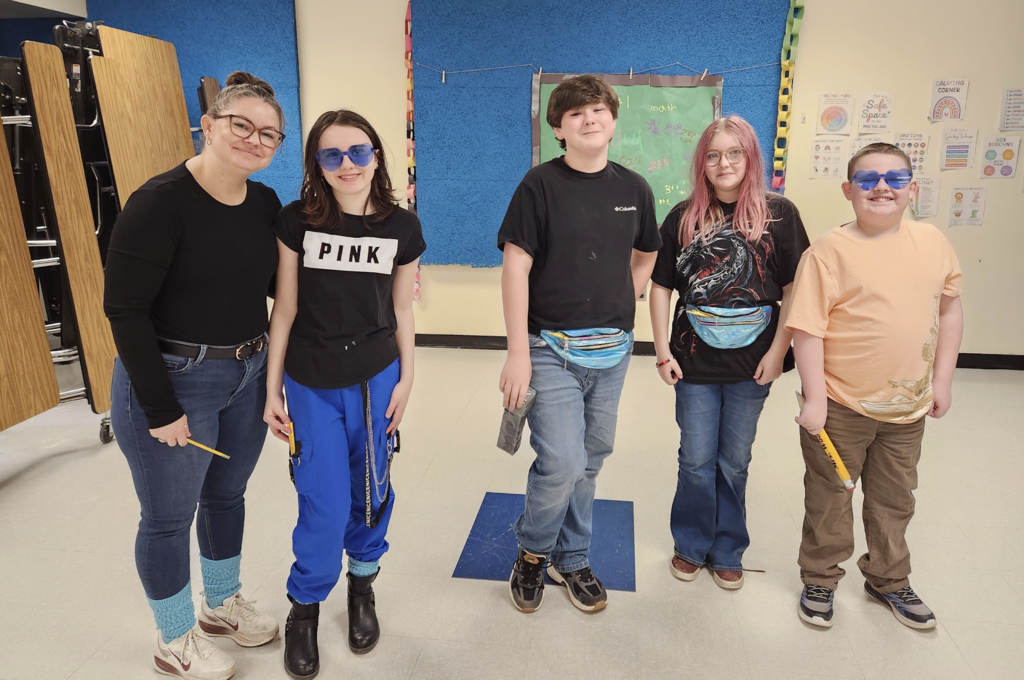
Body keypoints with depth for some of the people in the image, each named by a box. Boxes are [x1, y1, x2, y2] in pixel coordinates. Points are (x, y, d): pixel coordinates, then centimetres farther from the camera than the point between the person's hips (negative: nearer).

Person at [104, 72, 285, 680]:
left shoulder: (266, 204, 2)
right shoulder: (161, 202, -18)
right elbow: (125, 308, -19)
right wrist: (161, 408, -18)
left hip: (247, 375, 7)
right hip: (173, 381, -6)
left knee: (227, 495, 23)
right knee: (170, 517, 11)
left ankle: (222, 605, 47)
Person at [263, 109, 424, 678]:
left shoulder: (402, 227, -5)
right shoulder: (296, 221, -8)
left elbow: (402, 310, 4)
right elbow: (285, 309, -3)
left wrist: (406, 380, 4)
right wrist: (272, 390, -1)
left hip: (376, 379, 2)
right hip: (311, 385, -1)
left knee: (371, 491, 12)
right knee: (325, 503, 1)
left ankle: (363, 585, 40)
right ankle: (305, 607, 28)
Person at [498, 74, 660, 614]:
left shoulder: (633, 188, 6)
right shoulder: (541, 184, -7)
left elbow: (646, 256, 20)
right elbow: (515, 268, -10)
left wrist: (620, 308, 9)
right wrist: (518, 352, -14)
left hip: (611, 352, 5)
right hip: (552, 349, -4)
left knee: (590, 462, 14)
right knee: (561, 463, -11)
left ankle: (571, 560, 34)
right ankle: (532, 552, 19)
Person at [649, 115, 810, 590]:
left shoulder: (779, 214, -2)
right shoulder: (683, 217, 0)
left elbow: (793, 289, -3)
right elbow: (661, 287, 2)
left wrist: (777, 351, -9)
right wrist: (663, 351, -3)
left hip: (751, 364, 0)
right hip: (695, 362, 1)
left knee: (734, 462, 13)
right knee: (697, 460, 9)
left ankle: (727, 552, 31)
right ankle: (691, 546, 30)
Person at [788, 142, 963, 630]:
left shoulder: (932, 242, 0)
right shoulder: (828, 251, -14)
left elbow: (949, 308, 9)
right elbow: (807, 329, -16)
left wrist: (942, 380, 7)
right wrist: (814, 399, -16)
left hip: (907, 407, 4)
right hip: (840, 407, -4)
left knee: (894, 499, 21)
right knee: (829, 499, 12)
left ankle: (889, 580, 43)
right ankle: (820, 581, 33)